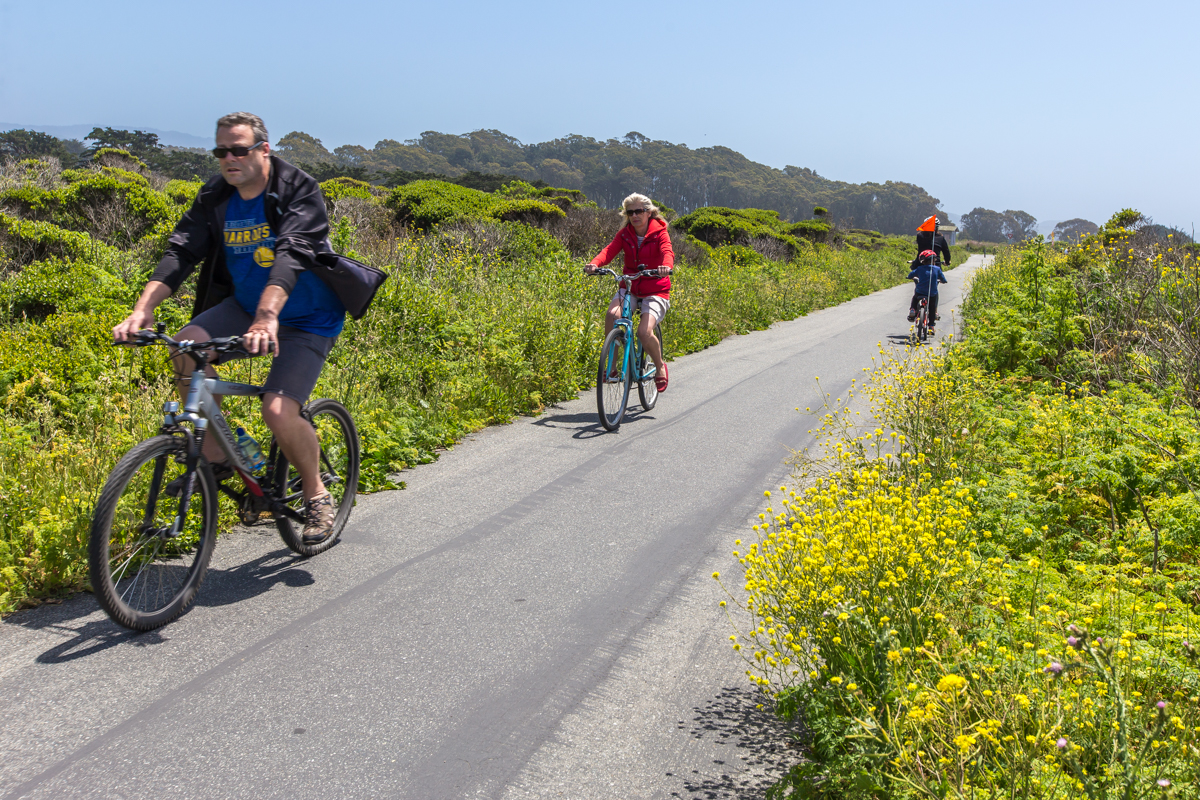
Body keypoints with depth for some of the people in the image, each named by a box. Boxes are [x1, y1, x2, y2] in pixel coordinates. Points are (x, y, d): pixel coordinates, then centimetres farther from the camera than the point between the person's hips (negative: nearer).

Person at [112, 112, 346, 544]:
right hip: (244, 304, 5)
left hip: (306, 318, -5)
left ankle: (316, 495, 4)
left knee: (279, 410, -22)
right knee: (188, 344, -22)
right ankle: (215, 456, -5)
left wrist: (266, 317, -51)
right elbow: (180, 251, -12)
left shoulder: (299, 190, -19)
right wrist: (142, 309, -28)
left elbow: (291, 256, -35)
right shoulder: (216, 196, -3)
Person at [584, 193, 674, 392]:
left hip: (655, 291, -3)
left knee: (644, 332, -26)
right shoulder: (624, 234, 2)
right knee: (611, 315, -29)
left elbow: (667, 251, -27)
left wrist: (666, 266, -52)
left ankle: (660, 366, 5)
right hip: (629, 287, 3)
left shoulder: (660, 233, -7)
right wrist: (594, 264, -39)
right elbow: (610, 250, -16)